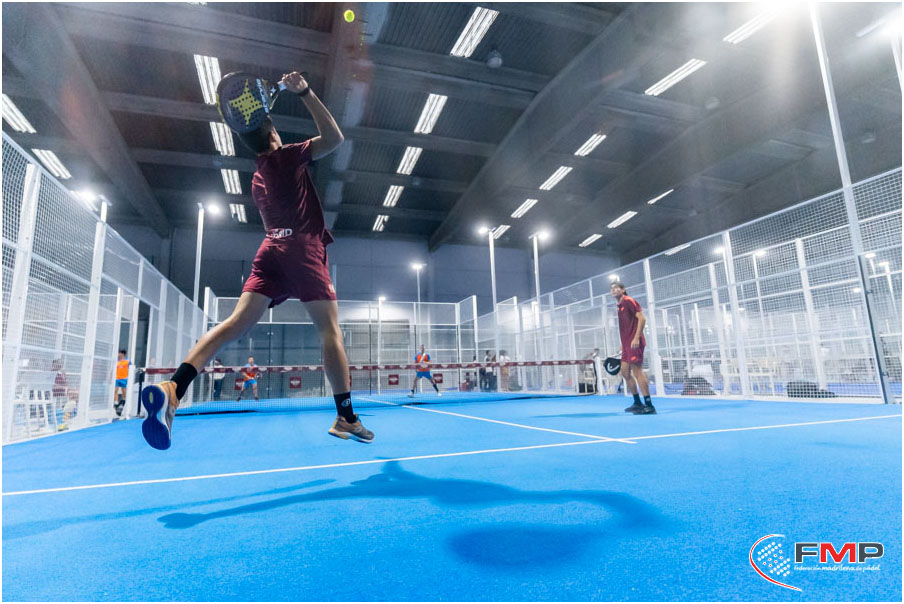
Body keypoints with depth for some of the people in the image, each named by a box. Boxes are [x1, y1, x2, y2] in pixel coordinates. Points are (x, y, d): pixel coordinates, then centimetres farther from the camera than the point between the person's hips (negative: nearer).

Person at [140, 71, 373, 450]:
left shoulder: (256, 180, 26)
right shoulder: (286, 156, 7)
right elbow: (334, 138, -1)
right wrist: (304, 93, 3)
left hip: (271, 249, 6)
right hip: (304, 248, -6)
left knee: (237, 322, -7)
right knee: (330, 330, -5)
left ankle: (173, 388, -27)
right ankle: (346, 417, -7)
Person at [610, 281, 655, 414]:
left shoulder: (628, 301, -7)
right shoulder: (620, 306, 18)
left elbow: (642, 318, -15)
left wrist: (636, 338, -21)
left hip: (634, 343, -9)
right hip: (627, 344, 9)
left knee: (637, 371, -9)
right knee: (625, 372, 10)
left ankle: (649, 405, -5)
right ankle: (637, 403, 20)